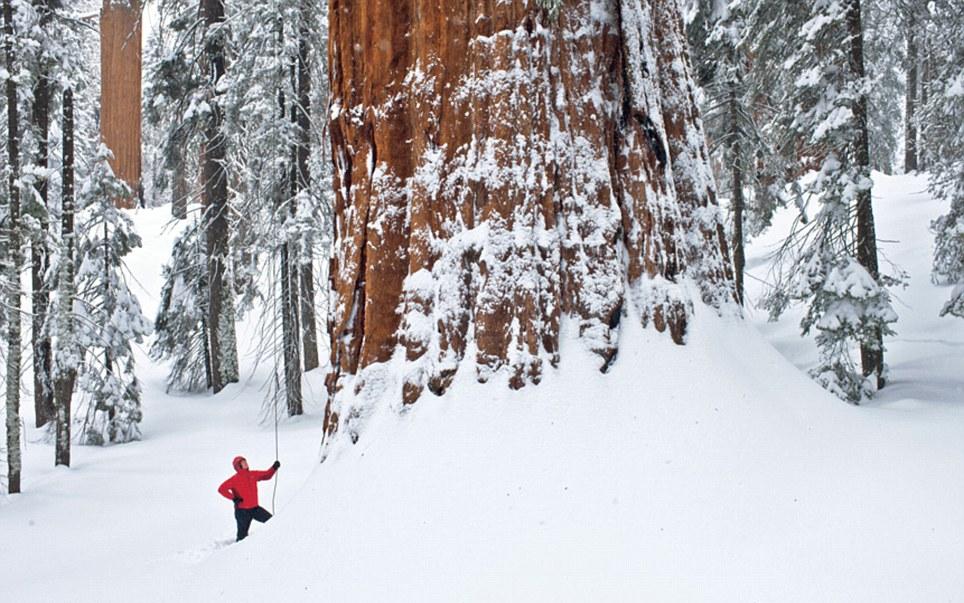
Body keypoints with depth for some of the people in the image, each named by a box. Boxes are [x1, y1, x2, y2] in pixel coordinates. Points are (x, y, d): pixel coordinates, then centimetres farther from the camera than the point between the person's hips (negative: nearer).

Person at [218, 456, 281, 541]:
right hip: (242, 511, -5)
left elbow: (267, 475, 16)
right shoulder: (235, 479, -11)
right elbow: (221, 489, -17)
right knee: (243, 535, 2)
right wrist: (234, 498, -22)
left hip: (255, 508, 5)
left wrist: (274, 468, 0)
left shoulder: (253, 475, 5)